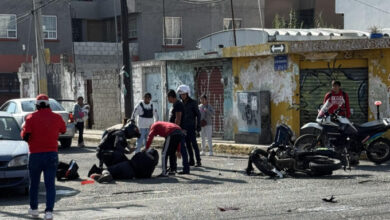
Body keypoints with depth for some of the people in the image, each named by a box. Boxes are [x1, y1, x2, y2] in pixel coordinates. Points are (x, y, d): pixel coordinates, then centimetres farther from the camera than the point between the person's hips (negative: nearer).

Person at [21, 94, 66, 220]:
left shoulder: (31, 118, -8)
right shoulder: (57, 117, -1)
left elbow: (25, 136, -12)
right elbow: (63, 130, 17)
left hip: (35, 154, -1)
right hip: (52, 154, 1)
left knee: (34, 183, 16)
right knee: (50, 184, 1)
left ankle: (33, 209, 27)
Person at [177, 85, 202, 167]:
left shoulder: (193, 102, -6)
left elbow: (198, 114, -5)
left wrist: (198, 126, -11)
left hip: (191, 126, -5)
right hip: (184, 127, 5)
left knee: (194, 143, -11)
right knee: (188, 144, 6)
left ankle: (198, 161, -10)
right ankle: (191, 161, 11)